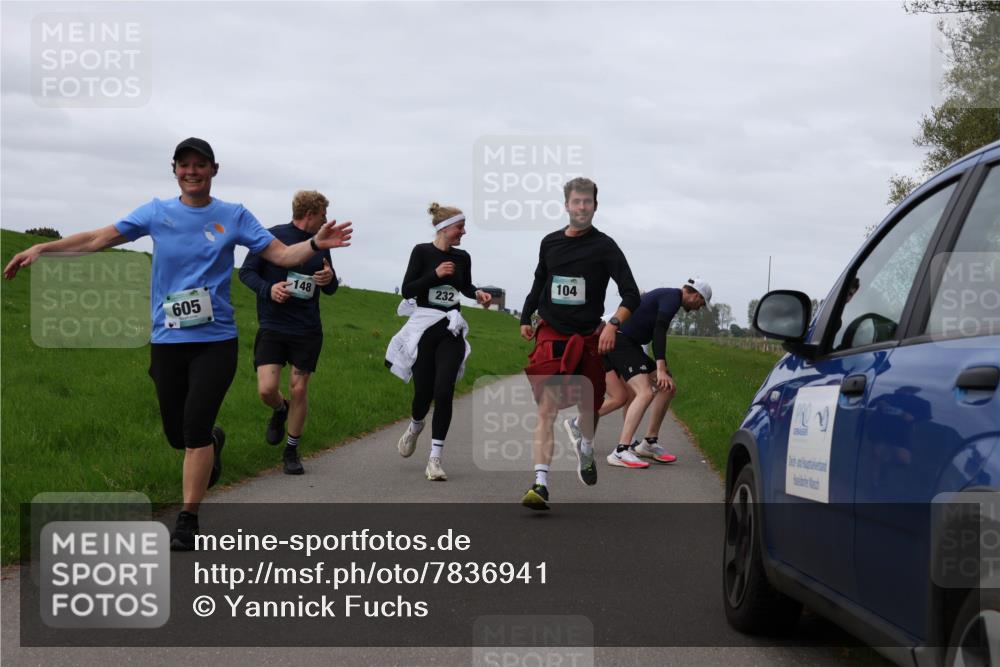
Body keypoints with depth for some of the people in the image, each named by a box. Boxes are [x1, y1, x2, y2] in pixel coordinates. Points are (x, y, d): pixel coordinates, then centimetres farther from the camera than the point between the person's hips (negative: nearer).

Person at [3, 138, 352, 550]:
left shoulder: (234, 216, 1)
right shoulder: (157, 213, 3)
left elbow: (281, 254, -3)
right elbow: (99, 238, 2)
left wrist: (316, 245, -23)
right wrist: (43, 249, -8)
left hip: (215, 341, -2)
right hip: (167, 341, 2)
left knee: (195, 426, -13)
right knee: (177, 434, 9)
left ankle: (188, 520, -4)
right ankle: (213, 442, 47)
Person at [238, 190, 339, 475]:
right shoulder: (272, 236, -4)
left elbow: (330, 290, 18)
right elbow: (246, 272, -2)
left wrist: (330, 279, -6)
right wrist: (268, 289, -20)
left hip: (308, 331, 3)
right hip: (272, 326, -3)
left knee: (299, 389, 2)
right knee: (267, 389, -12)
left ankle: (291, 451, 17)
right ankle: (279, 410, 24)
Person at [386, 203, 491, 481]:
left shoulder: (462, 258, 6)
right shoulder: (422, 252, -5)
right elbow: (407, 290, -8)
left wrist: (477, 293, 4)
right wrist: (435, 274, -18)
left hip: (451, 331, 2)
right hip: (423, 328, -2)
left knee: (444, 392, -12)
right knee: (424, 391, 1)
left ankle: (434, 459, -9)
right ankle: (415, 426, 39)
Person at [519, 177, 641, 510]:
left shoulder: (604, 247, -5)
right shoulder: (550, 243, 6)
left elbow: (631, 295, -10)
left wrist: (613, 324, -24)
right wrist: (526, 317, 23)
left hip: (588, 337, -1)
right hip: (551, 335, 1)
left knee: (588, 406, 14)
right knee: (546, 409, -13)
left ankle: (585, 449, 49)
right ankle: (540, 484, -20)